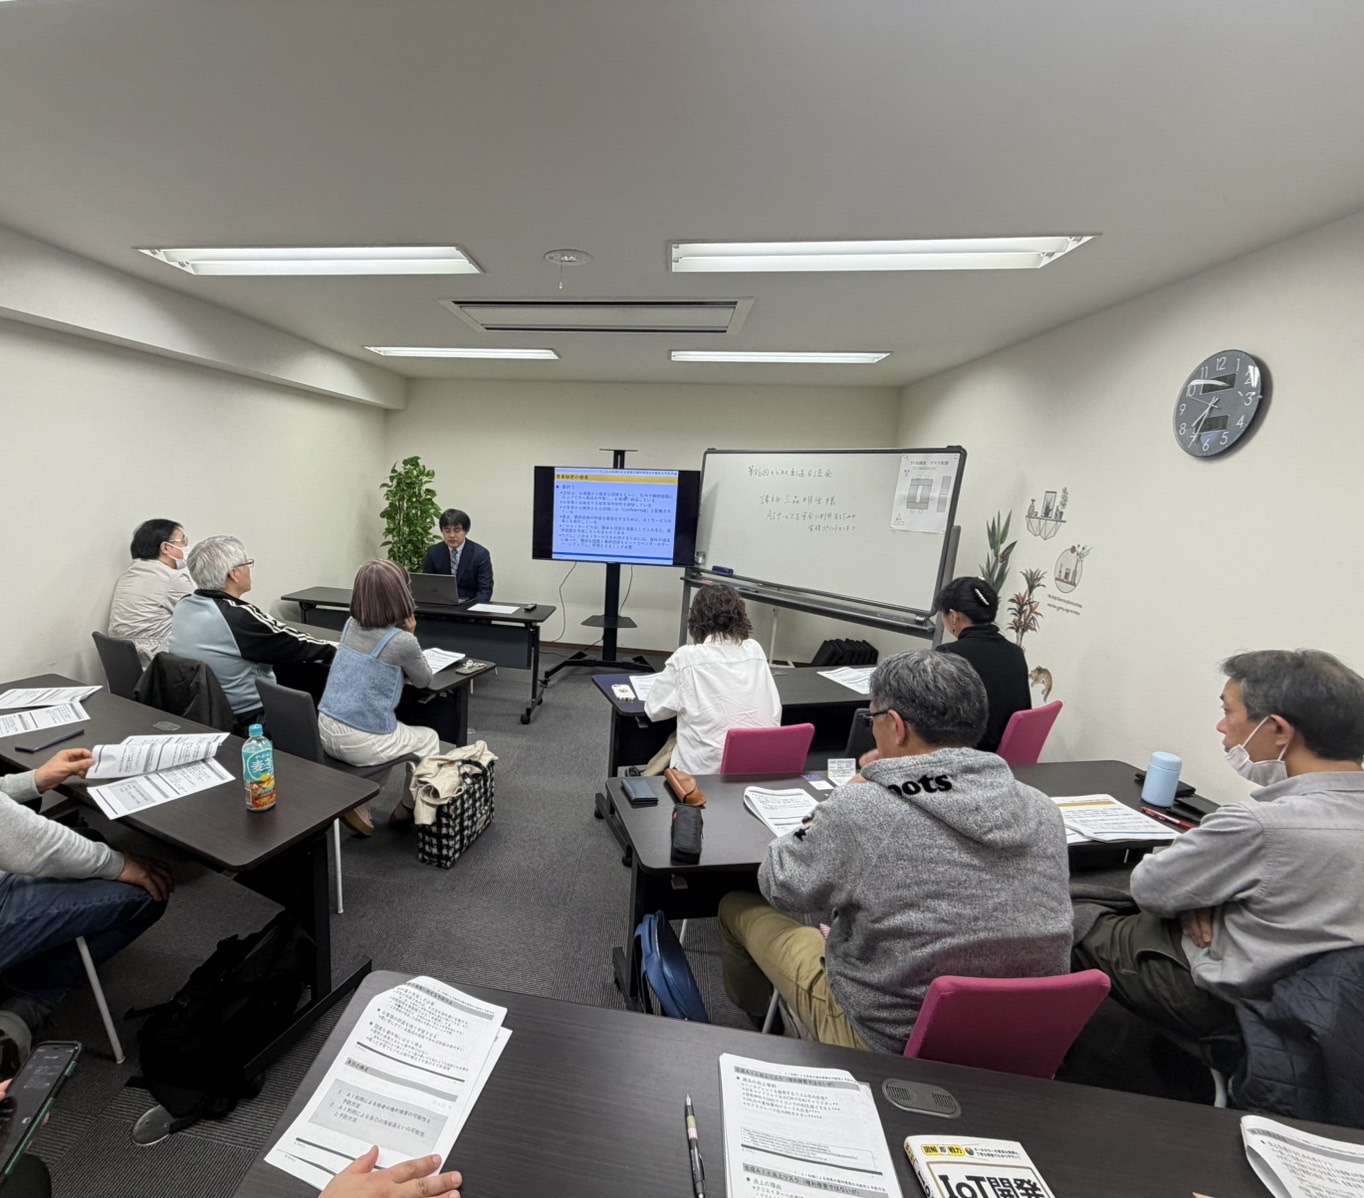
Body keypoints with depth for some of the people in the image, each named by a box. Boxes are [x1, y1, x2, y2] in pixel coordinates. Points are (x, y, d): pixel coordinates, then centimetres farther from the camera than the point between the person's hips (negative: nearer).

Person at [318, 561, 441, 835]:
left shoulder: (350, 626, 2)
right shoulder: (402, 641, -18)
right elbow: (423, 680, 1)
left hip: (327, 731, 7)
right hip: (362, 742, -6)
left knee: (387, 728, 34)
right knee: (428, 739, 20)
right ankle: (409, 808, 32)